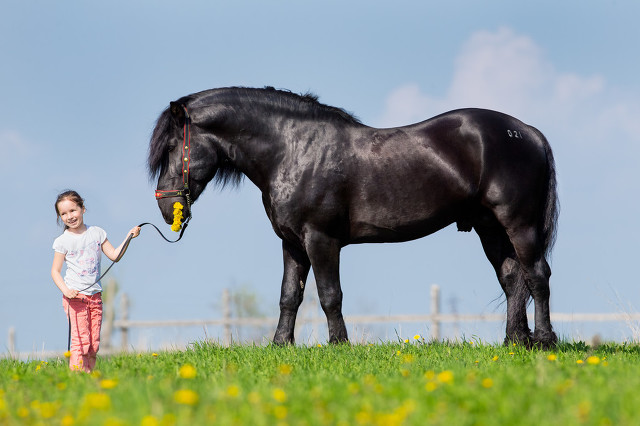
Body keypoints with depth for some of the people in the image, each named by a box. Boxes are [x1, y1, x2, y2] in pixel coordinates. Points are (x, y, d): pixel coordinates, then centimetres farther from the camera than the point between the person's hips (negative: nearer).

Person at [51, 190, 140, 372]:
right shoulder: (63, 241, -1)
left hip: (95, 295, 4)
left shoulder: (96, 233, 9)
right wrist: (65, 289, -17)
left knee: (94, 343, 4)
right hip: (75, 296, -4)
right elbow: (55, 271, 0)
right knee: (80, 340, -13)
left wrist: (129, 237, 2)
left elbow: (114, 255, 13)